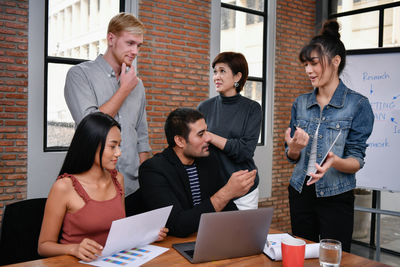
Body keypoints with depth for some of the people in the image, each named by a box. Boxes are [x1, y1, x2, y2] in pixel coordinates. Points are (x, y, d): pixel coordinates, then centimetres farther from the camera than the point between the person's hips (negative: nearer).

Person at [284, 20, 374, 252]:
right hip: (300, 192, 4)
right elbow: (292, 156, 8)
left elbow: (357, 160, -10)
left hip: (336, 197, -4)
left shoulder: (358, 104, -8)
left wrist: (335, 162, -31)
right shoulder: (301, 103, 4)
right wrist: (295, 147, -15)